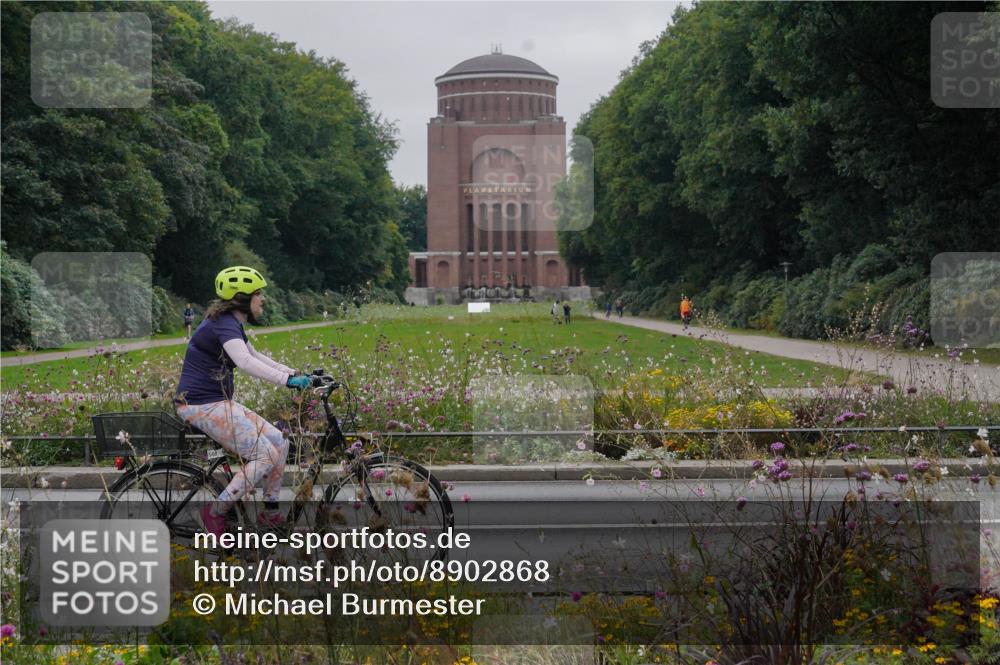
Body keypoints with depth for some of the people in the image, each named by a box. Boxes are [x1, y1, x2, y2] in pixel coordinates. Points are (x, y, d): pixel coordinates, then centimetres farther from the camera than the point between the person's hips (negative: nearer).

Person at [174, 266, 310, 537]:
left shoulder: (230, 323, 14)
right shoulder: (224, 324, -18)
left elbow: (256, 357, 22)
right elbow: (246, 362, -35)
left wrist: (296, 374, 12)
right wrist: (288, 380, -40)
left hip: (221, 402, 10)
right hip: (202, 407, -10)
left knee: (280, 443, 6)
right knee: (266, 455, -14)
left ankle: (271, 513, 14)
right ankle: (215, 514, -7)